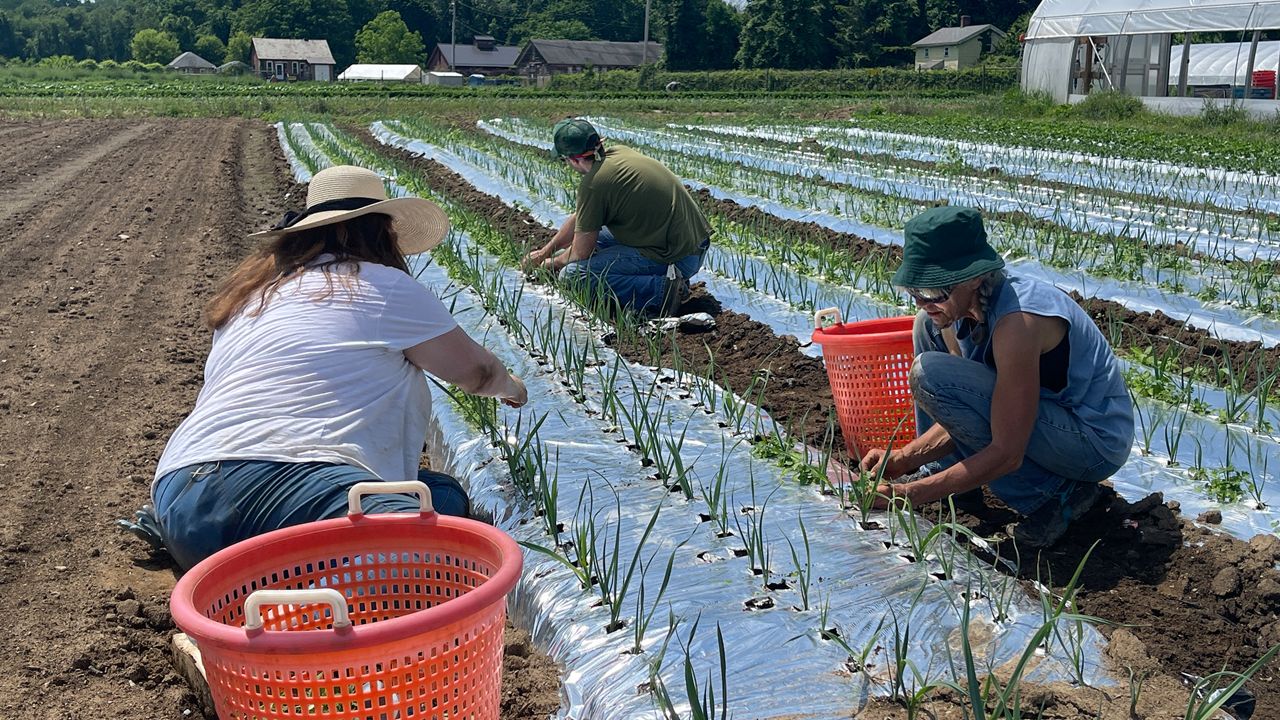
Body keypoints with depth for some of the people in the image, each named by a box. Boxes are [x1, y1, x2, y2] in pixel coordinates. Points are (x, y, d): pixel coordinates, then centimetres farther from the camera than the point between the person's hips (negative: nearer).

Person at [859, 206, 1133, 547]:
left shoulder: (1017, 321, -31)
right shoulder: (961, 309, -5)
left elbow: (1006, 456, -30)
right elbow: (963, 414, 1)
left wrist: (910, 494, -30)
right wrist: (904, 458, -13)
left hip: (1097, 442, -9)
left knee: (930, 374, -25)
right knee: (929, 326, 5)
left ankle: (1055, 493, -11)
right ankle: (949, 476, 9)